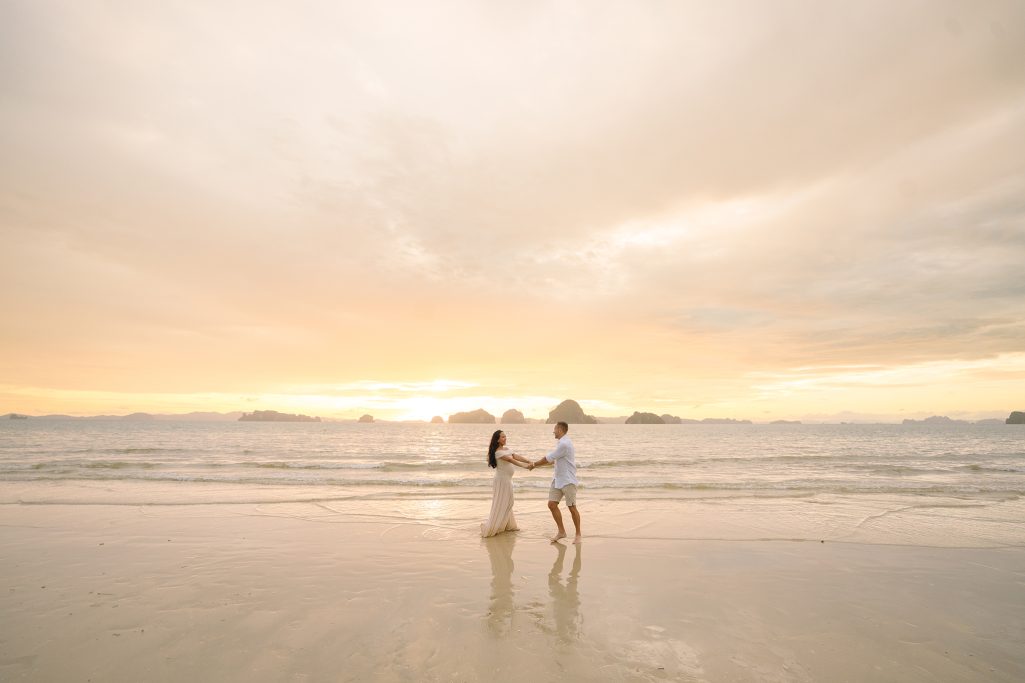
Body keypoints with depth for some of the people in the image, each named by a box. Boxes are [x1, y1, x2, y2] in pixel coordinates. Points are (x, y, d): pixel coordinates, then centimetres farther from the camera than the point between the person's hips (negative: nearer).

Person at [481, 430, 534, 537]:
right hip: (502, 479, -9)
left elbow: (517, 457, 0)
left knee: (506, 502, 18)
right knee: (500, 504, -3)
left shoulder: (506, 449, 9)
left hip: (507, 479, 9)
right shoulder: (498, 452, -20)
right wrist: (525, 466, -37)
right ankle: (489, 528, 4)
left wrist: (529, 462, -13)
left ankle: (509, 525, 30)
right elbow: (511, 460, -30)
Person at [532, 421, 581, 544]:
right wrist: (539, 464, 24)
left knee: (572, 507, 1)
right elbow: (555, 460, 22)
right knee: (552, 504, 5)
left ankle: (578, 534, 16)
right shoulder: (562, 443, 11)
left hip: (568, 481, -9)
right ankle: (561, 531, 17)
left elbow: (549, 458, -16)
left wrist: (534, 464, -3)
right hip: (558, 480, 9)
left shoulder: (564, 444, -20)